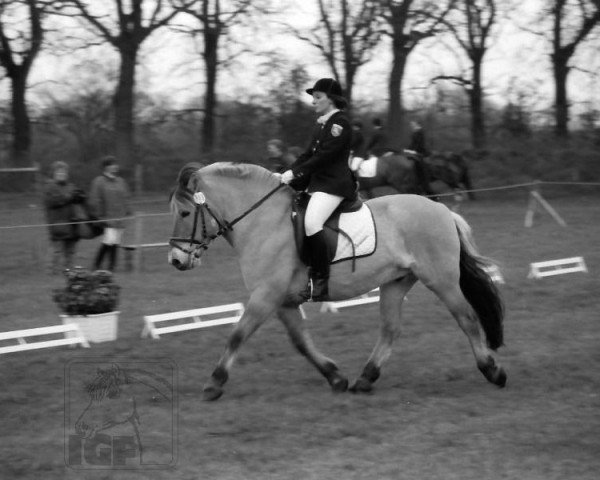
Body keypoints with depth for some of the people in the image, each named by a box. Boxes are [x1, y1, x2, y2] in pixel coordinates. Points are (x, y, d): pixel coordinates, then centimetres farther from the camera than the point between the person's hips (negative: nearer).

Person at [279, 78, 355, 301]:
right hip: (317, 182, 11)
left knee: (311, 223, -28)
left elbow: (324, 157, -18)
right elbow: (309, 154, 18)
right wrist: (288, 172, 5)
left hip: (334, 184, -11)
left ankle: (320, 281, -25)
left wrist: (296, 173, -19)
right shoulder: (321, 124, 18)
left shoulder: (340, 123, -11)